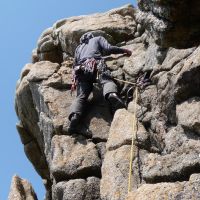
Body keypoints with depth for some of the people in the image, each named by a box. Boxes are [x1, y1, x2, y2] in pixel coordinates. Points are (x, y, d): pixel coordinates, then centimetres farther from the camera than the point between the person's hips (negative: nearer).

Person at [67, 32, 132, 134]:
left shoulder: (79, 47, 40)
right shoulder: (98, 39, 29)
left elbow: (75, 64, 35)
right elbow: (108, 48, 12)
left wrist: (75, 81, 37)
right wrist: (124, 50, 22)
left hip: (81, 68, 3)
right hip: (96, 63, -2)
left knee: (81, 95, -9)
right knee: (106, 80, -23)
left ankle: (74, 117, -34)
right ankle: (112, 94, -57)